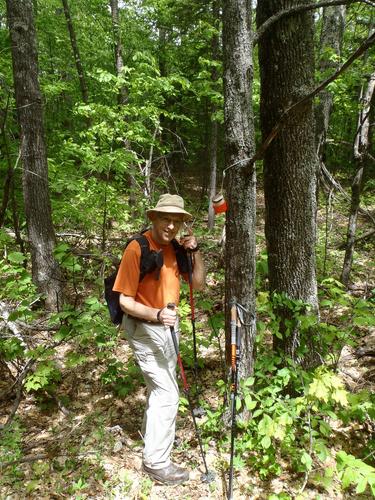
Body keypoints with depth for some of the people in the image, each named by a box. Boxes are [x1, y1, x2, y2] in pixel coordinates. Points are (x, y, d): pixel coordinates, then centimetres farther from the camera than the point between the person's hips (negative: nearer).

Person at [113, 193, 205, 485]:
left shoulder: (176, 248, 0)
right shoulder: (137, 249, -22)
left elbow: (199, 284, 2)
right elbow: (125, 301, -22)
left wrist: (195, 251, -10)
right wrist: (156, 315, -36)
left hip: (168, 326, 8)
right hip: (145, 328, -8)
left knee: (161, 388, 24)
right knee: (168, 393, -6)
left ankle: (152, 434, 47)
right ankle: (156, 462, 12)